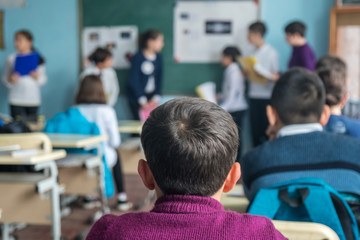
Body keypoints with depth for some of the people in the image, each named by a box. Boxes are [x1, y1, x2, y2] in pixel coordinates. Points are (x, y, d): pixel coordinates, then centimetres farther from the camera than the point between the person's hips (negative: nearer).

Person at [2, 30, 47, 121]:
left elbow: (44, 80, 8)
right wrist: (10, 80, -14)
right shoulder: (11, 59, 4)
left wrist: (37, 77, -12)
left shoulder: (37, 59, 6)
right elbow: (4, 79, 6)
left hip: (34, 100, 1)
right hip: (16, 101, -1)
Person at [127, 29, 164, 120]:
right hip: (137, 97, -5)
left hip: (152, 96, 5)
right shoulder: (138, 57, -10)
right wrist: (143, 101, -11)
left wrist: (156, 98, -1)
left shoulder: (158, 57, 6)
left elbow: (159, 79, 9)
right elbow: (134, 81, -10)